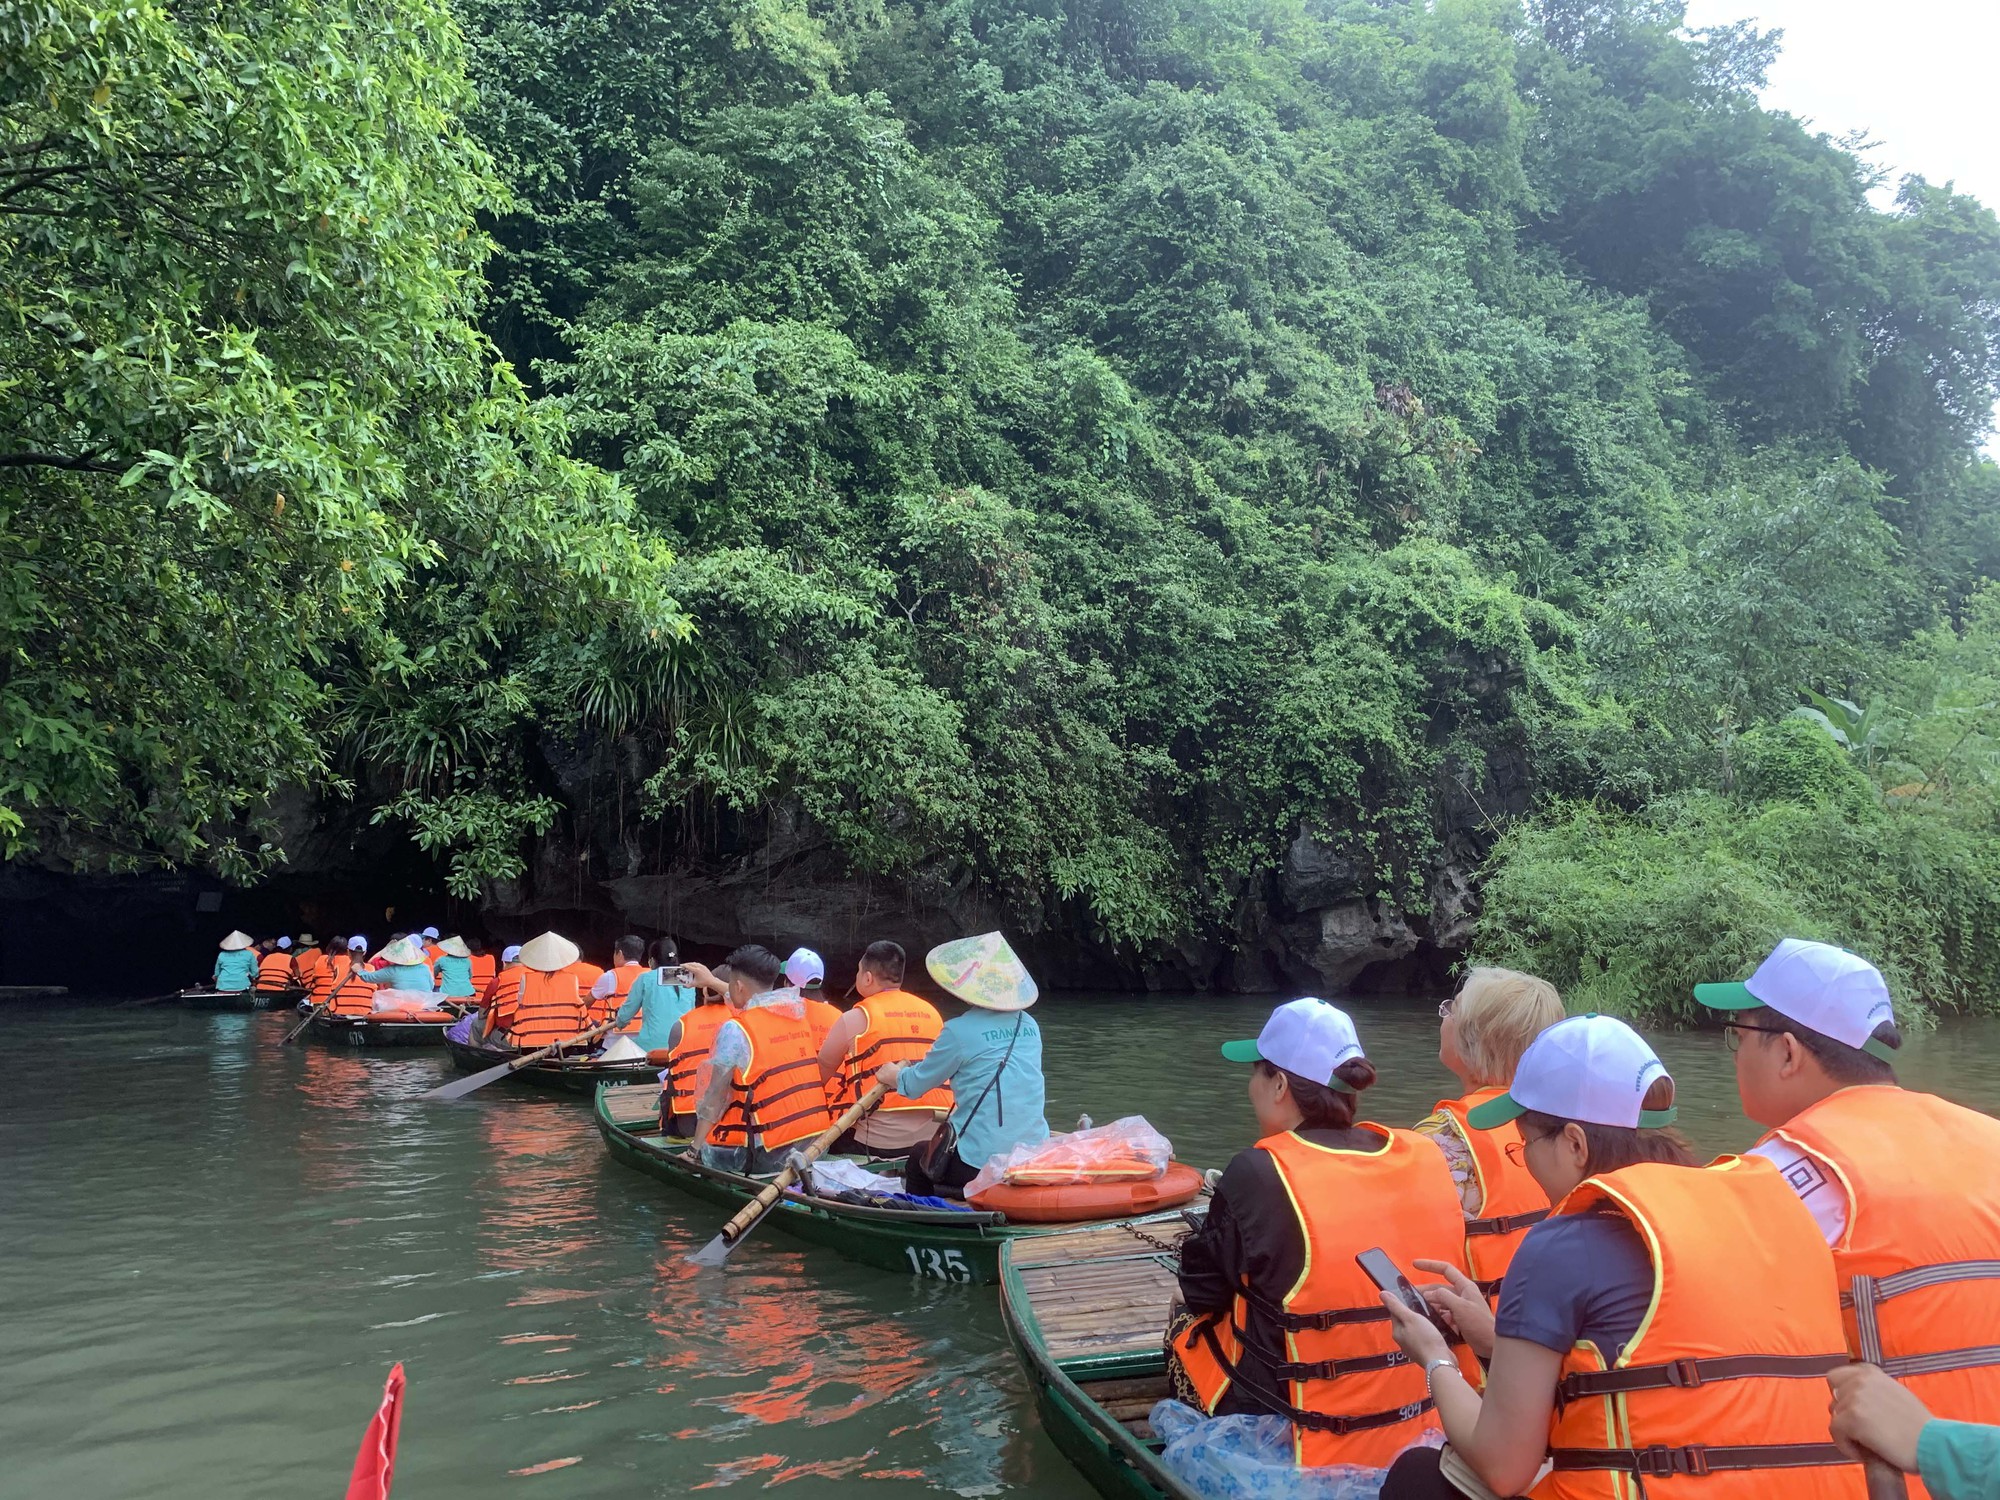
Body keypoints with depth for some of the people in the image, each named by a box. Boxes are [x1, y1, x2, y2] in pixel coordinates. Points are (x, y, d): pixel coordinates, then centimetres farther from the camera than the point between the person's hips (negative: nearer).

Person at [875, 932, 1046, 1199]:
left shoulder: (959, 1031, -11)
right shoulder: (1029, 1025, 6)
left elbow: (915, 1085, 0)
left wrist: (894, 1075, 23)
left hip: (980, 1166, -5)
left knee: (916, 1160, 24)